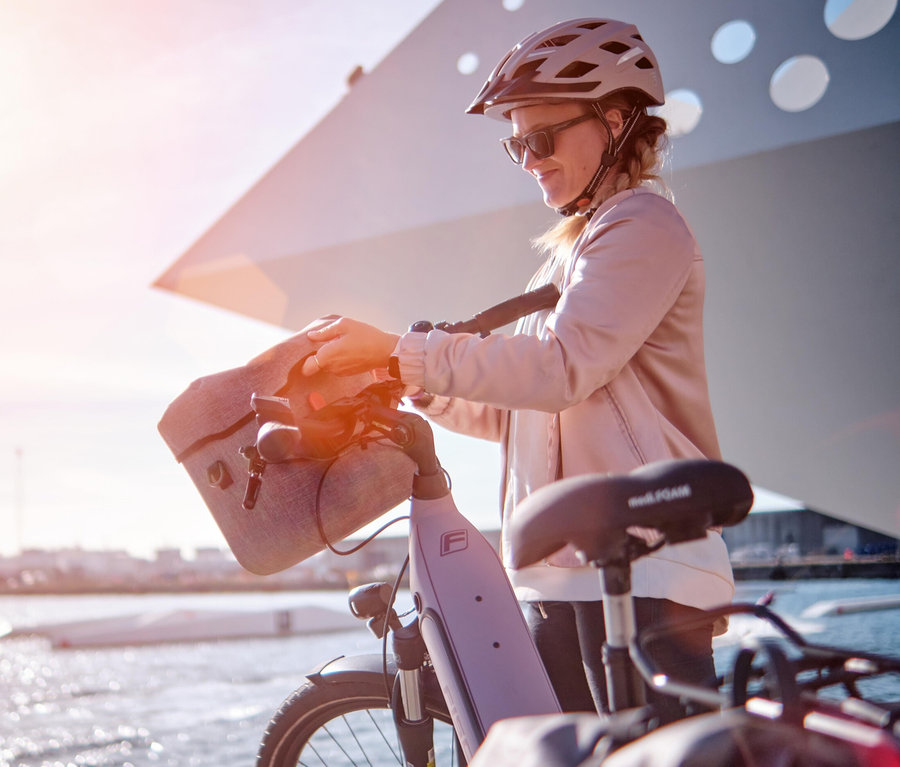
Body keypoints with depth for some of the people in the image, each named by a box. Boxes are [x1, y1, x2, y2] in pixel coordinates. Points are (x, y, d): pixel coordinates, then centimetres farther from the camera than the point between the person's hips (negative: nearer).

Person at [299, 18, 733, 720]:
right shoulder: (568, 251, 23)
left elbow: (559, 365, -20)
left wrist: (400, 352, -20)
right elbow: (516, 412, 19)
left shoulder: (645, 225, -5)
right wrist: (417, 385, 5)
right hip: (558, 571, 9)